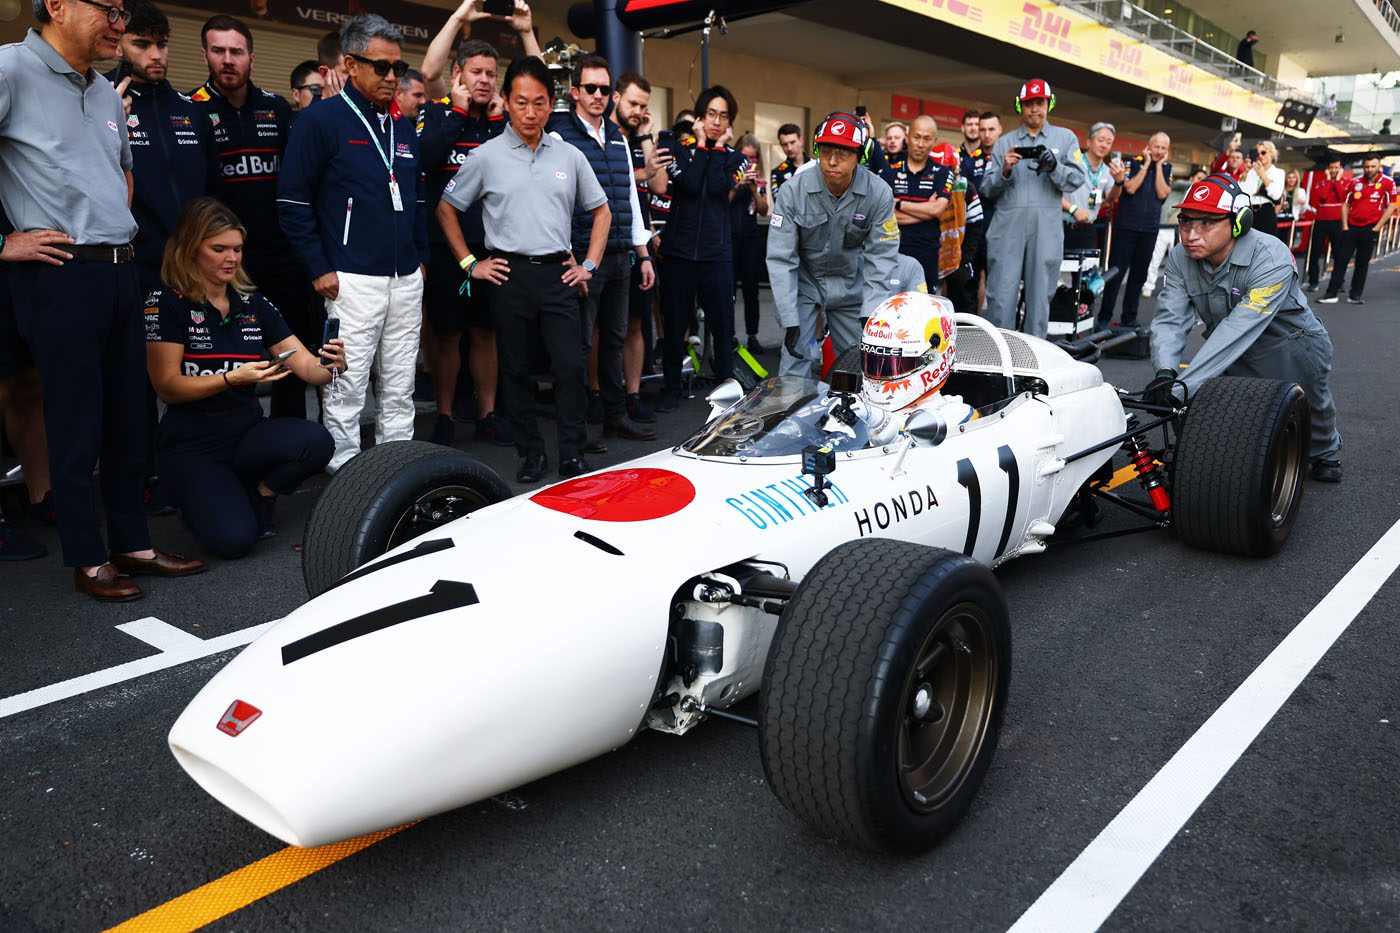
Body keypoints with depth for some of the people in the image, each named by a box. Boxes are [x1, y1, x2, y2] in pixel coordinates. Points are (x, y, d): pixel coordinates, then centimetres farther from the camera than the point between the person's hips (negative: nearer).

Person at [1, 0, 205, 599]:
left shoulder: (106, 93, 17)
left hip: (120, 273, 8)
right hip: (59, 274, -7)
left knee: (129, 419, 11)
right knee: (76, 426, 0)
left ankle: (132, 543, 22)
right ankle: (87, 559, 12)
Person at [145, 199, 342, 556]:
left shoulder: (253, 304, 5)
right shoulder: (168, 302, -8)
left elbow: (308, 367, -1)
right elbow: (168, 387, -12)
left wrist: (330, 367, -26)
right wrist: (234, 378, -27)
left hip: (248, 432, 4)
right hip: (191, 446, -4)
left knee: (316, 442, -29)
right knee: (232, 538, -26)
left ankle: (259, 496, 2)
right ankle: (200, 499, 11)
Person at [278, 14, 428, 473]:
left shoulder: (404, 128, 15)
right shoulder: (322, 121, -4)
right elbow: (293, 201, -6)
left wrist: (420, 257, 15)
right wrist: (319, 269, -10)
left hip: (406, 280, 6)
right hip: (353, 281, -6)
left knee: (399, 391, 10)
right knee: (347, 392, -2)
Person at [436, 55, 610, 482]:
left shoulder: (570, 156, 7)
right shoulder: (486, 156, 2)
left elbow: (601, 211, 16)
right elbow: (446, 209, 9)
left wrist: (589, 265, 7)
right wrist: (469, 263, 3)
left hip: (558, 273, 1)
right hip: (508, 274, -1)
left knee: (570, 367, -5)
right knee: (515, 368, 6)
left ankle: (573, 455, 6)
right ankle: (531, 452, 18)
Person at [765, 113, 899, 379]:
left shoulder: (879, 193, -16)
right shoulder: (793, 190, -19)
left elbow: (881, 256, -12)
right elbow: (780, 258, -18)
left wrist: (870, 316, -19)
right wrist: (789, 320, -22)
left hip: (851, 282, 2)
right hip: (803, 277, -2)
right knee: (797, 356, -11)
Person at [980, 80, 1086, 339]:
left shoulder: (1065, 138, 14)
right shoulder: (1004, 142, 16)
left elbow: (1077, 179, 2)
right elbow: (987, 190, 9)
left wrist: (1054, 166, -16)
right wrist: (1005, 170, -10)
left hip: (1046, 229, 0)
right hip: (1007, 227, 0)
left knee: (1040, 296, 3)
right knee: (1001, 296, -5)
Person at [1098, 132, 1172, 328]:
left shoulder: (1167, 168, 8)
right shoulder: (1133, 162, -2)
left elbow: (1162, 194, -5)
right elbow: (1130, 188, -15)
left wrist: (1158, 166, -5)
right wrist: (1146, 164, -12)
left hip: (1150, 229, 4)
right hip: (1126, 226, -4)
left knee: (1139, 275, 8)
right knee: (1116, 272, -5)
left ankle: (1129, 317, 16)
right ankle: (1104, 316, 0)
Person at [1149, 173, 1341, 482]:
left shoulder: (1271, 258, -28)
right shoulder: (1179, 259, -13)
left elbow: (1239, 329, -39)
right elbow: (1170, 319, -21)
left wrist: (1184, 384, -48)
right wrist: (1166, 372, -41)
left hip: (1290, 344, -2)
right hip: (1234, 355, 3)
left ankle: (1324, 452, 19)